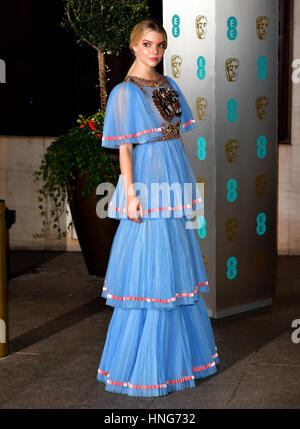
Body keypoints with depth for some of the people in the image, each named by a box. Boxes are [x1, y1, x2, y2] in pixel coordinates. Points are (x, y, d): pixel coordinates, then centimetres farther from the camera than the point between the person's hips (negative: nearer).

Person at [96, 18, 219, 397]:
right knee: (151, 270, -3)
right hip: (148, 185, -8)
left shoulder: (168, 85, 12)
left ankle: (178, 349, 30)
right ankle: (144, 365, 9)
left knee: (176, 265, 15)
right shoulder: (125, 92, -9)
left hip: (174, 184, 8)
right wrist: (130, 194, -18)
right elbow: (124, 147, -12)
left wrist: (187, 183, 15)